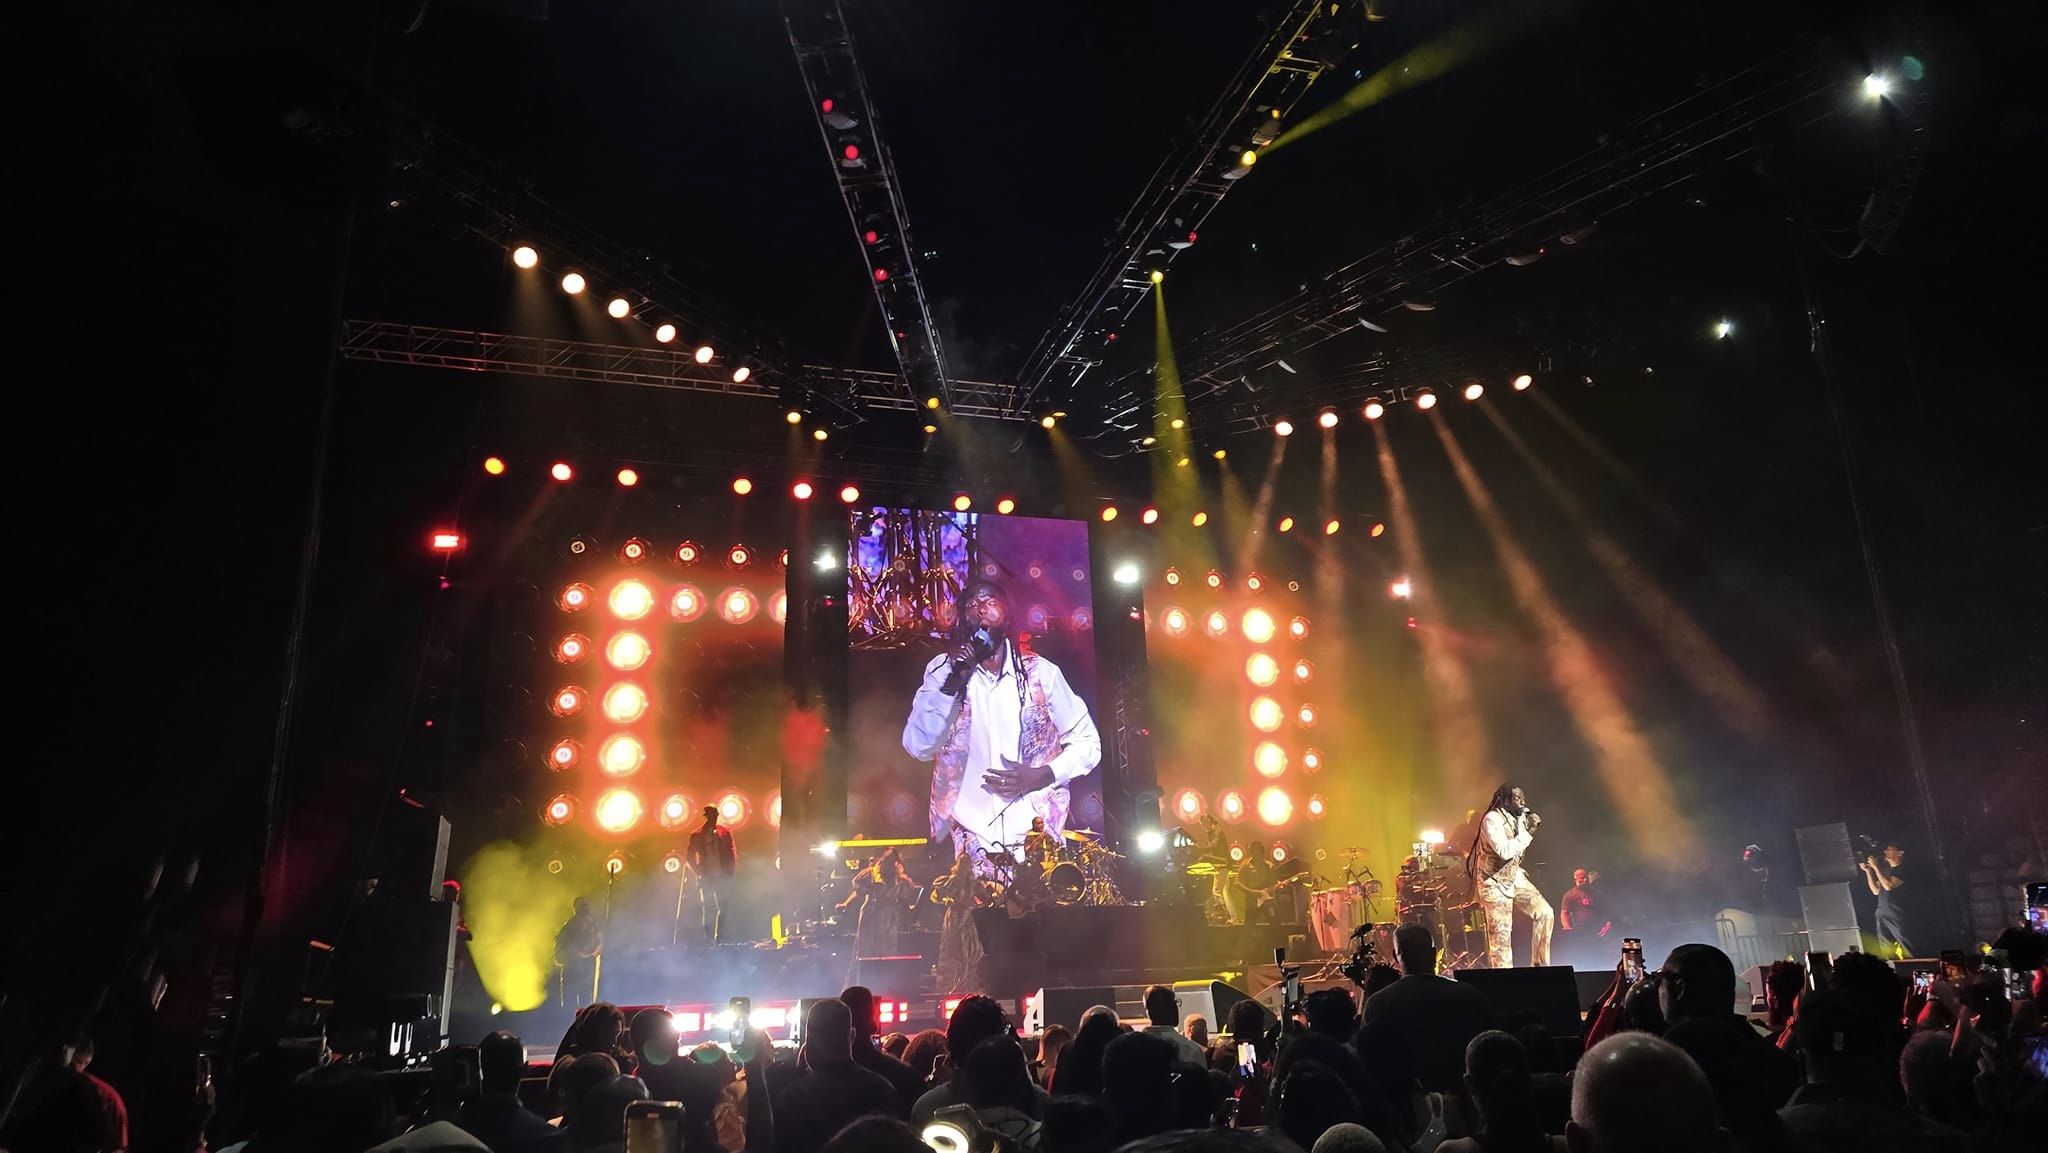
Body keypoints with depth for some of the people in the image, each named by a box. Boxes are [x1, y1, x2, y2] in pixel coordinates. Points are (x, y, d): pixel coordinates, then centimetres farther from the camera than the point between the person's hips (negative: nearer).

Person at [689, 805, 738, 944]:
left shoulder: (725, 832, 4)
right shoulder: (697, 835, 1)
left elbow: (732, 853, 5)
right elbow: (691, 857, 3)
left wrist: (730, 872, -4)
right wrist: (699, 873, -5)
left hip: (722, 876, 1)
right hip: (706, 877, -1)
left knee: (722, 908, -1)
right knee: (708, 908, -1)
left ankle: (720, 939, 6)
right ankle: (709, 941, 4)